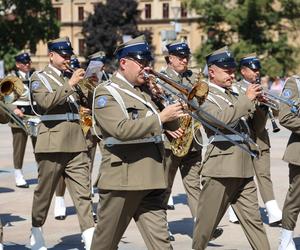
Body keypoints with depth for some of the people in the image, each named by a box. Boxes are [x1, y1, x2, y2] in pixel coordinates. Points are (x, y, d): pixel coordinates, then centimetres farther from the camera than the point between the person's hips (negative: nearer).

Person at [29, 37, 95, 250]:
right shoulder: (39, 78, 2)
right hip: (52, 143, -4)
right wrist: (70, 84, -20)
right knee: (45, 192, 6)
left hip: (76, 144, 4)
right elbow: (46, 102, -18)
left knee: (83, 192, -5)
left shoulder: (71, 78, 17)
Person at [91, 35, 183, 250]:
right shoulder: (106, 93, -6)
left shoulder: (147, 90, 16)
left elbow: (171, 125, 18)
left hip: (152, 182, 6)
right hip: (121, 181, -6)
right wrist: (160, 117, -20)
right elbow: (122, 129, -22)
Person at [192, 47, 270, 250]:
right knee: (207, 222, 3)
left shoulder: (233, 96, 19)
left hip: (244, 168, 7)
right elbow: (220, 119, -24)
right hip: (220, 168, -7)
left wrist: (259, 105, 7)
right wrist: (247, 99, -20)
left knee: (253, 219, 4)